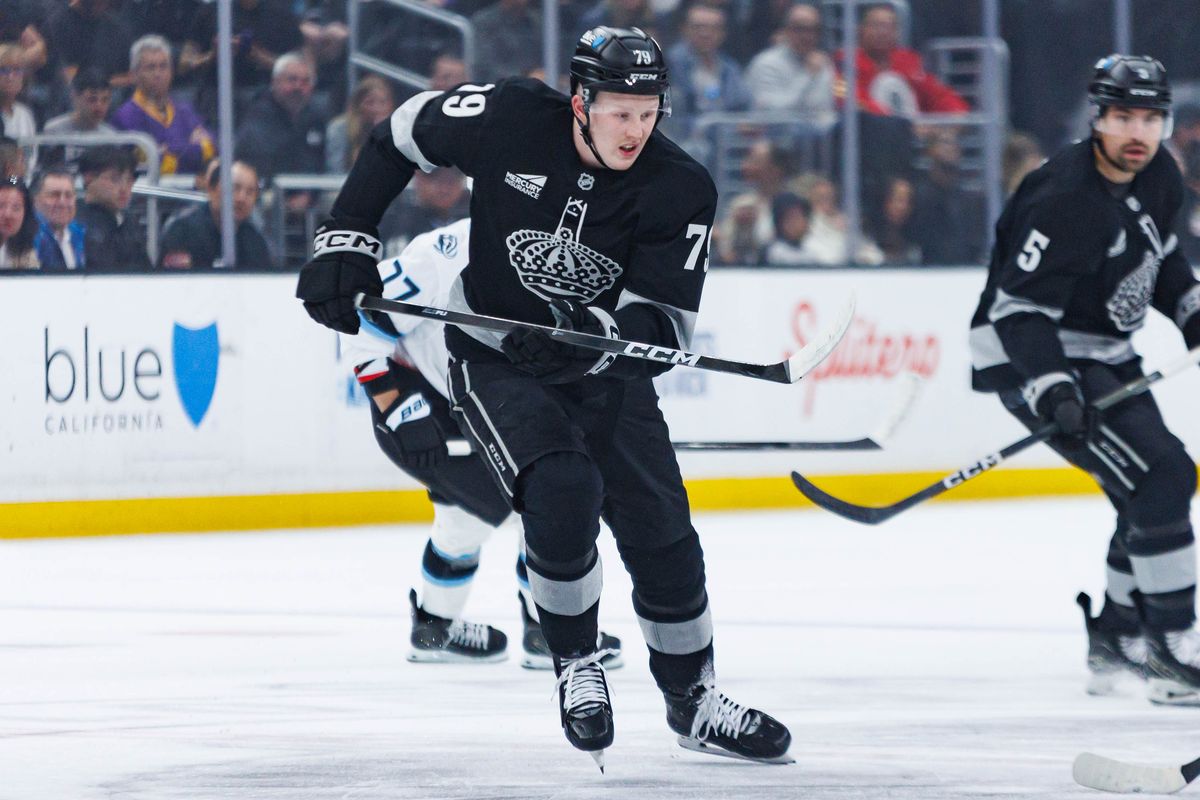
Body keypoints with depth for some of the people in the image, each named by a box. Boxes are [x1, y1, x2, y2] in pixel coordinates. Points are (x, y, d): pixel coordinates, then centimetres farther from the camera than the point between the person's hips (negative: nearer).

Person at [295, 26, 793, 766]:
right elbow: (403, 135, -4)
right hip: (494, 359, -3)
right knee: (562, 488, -27)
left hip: (603, 367, 3)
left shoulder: (680, 190, -18)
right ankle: (576, 668, -6)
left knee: (661, 530, 1)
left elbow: (666, 321, -18)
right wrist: (345, 241, -8)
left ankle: (693, 700, 23)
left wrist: (600, 333, -39)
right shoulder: (512, 119, -20)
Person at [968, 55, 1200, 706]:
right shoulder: (1069, 200, -27)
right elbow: (1018, 306, -28)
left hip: (1102, 353, 10)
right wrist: (1050, 388, -37)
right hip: (1032, 358, -10)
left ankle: (1117, 636, 28)